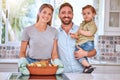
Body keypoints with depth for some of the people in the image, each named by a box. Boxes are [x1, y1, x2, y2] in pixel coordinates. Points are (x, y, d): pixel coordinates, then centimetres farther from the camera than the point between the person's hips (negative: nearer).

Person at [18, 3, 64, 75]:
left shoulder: (54, 31, 8)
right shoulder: (28, 30, 0)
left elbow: (54, 53, 6)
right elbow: (22, 52, 3)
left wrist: (57, 63, -13)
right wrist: (22, 62, -16)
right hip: (31, 64, -1)